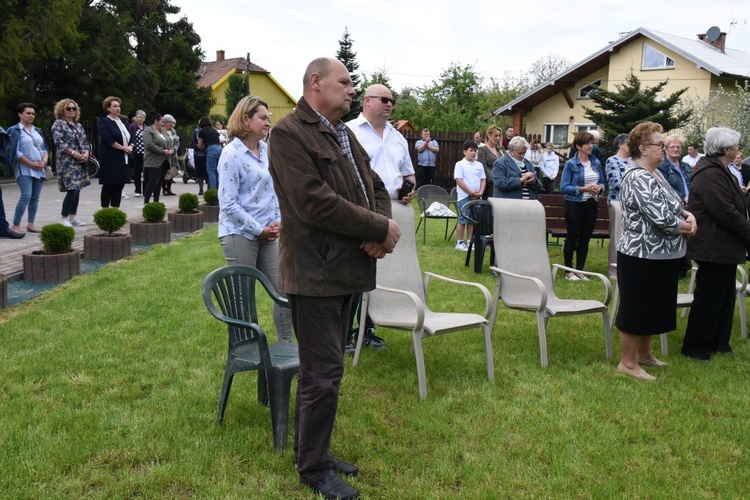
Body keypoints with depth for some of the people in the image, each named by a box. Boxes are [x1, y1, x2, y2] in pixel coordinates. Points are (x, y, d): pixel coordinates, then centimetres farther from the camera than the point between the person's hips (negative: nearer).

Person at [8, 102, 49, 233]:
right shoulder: (15, 131, -3)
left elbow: (44, 148, 16)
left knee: (35, 197, 5)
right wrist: (31, 164, -14)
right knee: (26, 196, -16)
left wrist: (44, 161, -4)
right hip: (24, 169, -6)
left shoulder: (38, 131, 16)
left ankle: (30, 224, 12)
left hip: (39, 169, 6)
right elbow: (15, 151, -10)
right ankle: (16, 225, -11)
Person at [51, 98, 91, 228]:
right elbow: (59, 142, -13)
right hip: (66, 162, -7)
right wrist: (74, 153, -18)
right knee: (72, 189, -14)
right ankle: (64, 218, -5)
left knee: (77, 189, 7)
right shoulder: (58, 124, -2)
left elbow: (85, 142, 18)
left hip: (80, 162, 7)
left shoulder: (78, 125, 18)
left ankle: (73, 217, 14)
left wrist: (86, 153, -2)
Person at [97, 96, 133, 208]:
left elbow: (131, 137, 15)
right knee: (108, 186, -3)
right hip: (110, 160, -7)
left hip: (124, 160, 7)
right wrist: (123, 148, -15)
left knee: (119, 186, 7)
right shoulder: (103, 122, -5)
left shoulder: (123, 121, 16)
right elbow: (108, 139, -17)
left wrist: (130, 146, -5)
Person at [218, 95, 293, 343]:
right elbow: (228, 204, -16)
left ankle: (285, 345, 20)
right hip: (240, 234, -7)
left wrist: (278, 221, 1)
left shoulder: (266, 150, 8)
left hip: (266, 234, 7)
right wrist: (259, 229, -13)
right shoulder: (232, 153, -13)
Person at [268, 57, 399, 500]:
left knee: (322, 371, 18)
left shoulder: (345, 133, 14)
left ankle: (314, 451, 32)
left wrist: (382, 226, -8)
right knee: (324, 376, 0)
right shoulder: (289, 134, -13)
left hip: (346, 269, 8)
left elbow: (375, 186, 14)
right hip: (316, 274, -8)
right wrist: (381, 228, -16)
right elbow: (315, 203, -23)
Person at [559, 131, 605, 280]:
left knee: (585, 239, 9)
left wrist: (599, 187, -8)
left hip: (591, 204, 5)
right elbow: (564, 187, -13)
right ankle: (569, 271, 14)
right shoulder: (571, 164, -8)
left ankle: (580, 270, 19)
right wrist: (583, 188, -22)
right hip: (575, 204, -5)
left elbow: (602, 182, 15)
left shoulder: (596, 163, 7)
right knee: (572, 238, 4)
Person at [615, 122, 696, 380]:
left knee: (654, 307, 20)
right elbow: (661, 217, -27)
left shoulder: (654, 173, 12)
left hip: (661, 256, 10)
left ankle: (643, 352, 34)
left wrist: (688, 215, -3)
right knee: (636, 309, 1)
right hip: (642, 257, -10)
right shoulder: (637, 178, -21)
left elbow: (674, 204, 18)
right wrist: (687, 227, -9)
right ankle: (628, 362, 12)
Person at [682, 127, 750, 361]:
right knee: (709, 297, -1)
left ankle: (719, 343, 28)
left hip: (724, 247, 11)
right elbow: (725, 212, -25)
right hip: (715, 247, -11)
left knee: (724, 295, 17)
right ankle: (696, 348, 10)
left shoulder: (719, 171, 15)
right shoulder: (710, 174, -21)